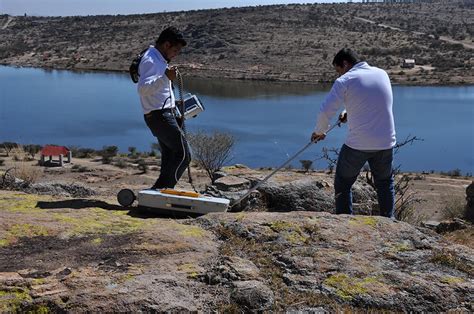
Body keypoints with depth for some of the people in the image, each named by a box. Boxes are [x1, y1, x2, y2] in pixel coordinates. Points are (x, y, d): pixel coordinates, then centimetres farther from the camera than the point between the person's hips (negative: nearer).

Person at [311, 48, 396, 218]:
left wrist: (319, 131, 6)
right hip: (386, 143, 5)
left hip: (357, 145, -5)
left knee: (342, 184, 12)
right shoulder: (383, 74, 9)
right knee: (385, 184, 20)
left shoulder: (345, 81, -8)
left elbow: (326, 111, -11)